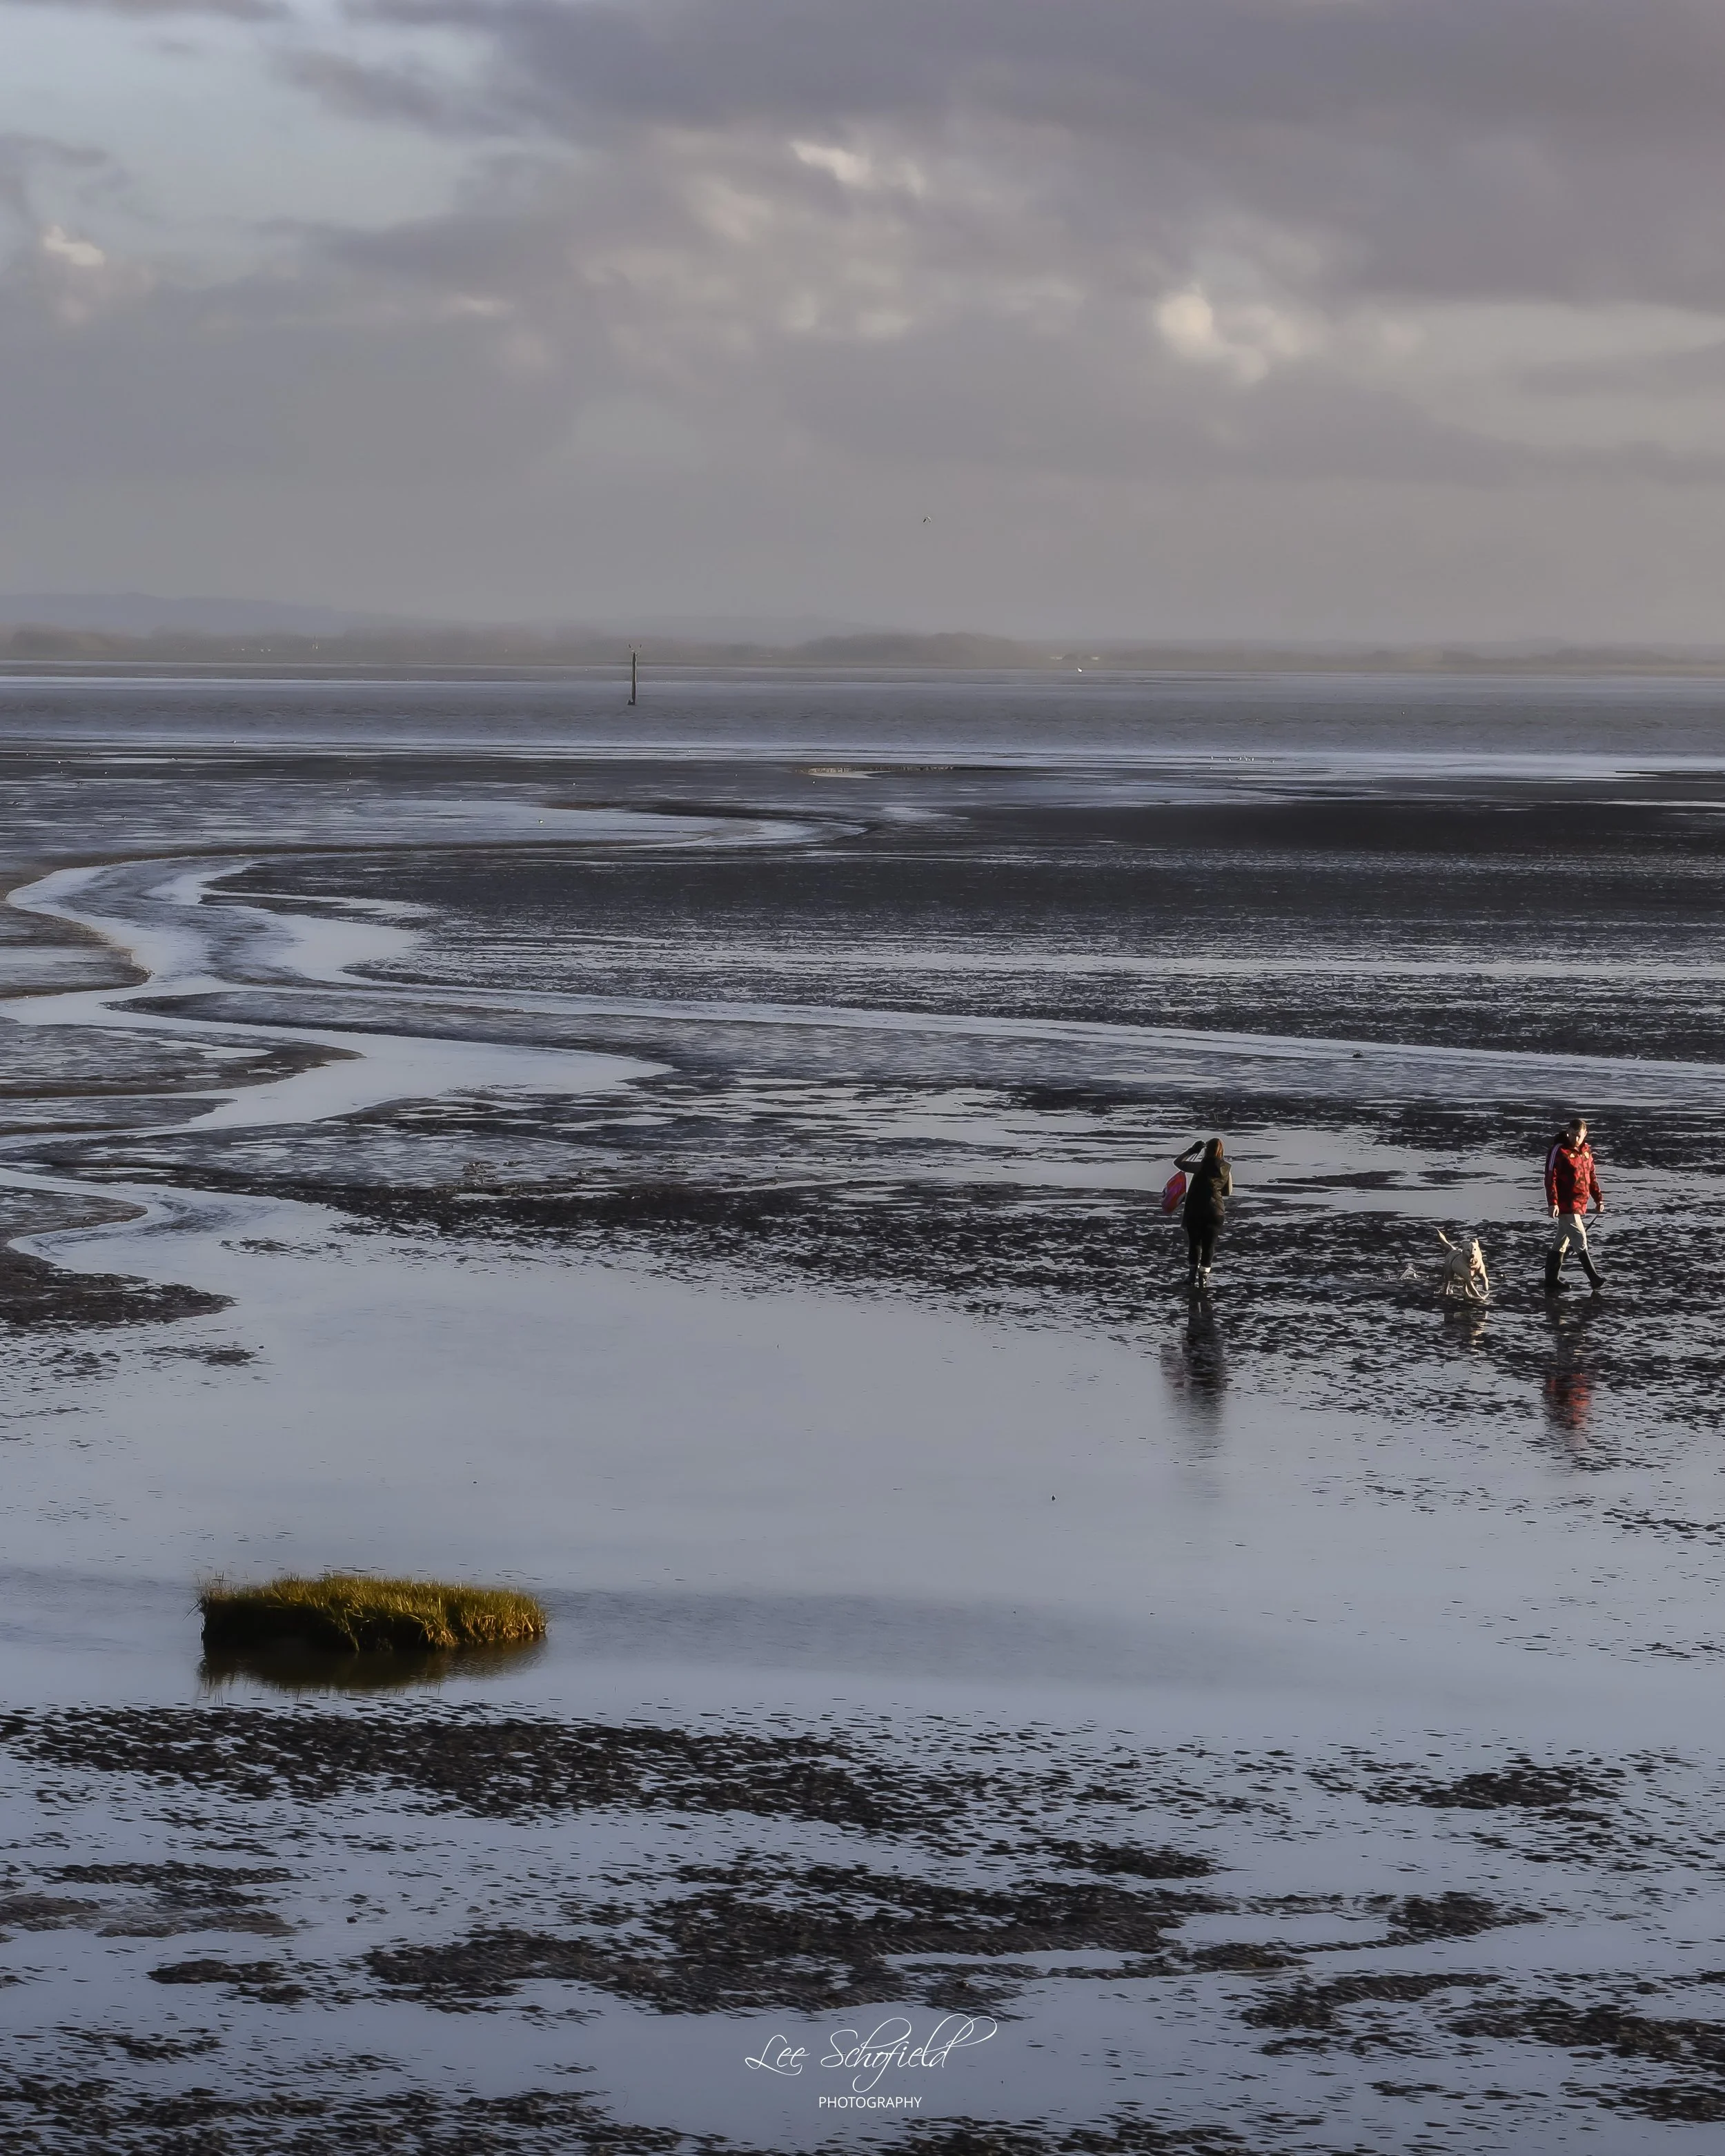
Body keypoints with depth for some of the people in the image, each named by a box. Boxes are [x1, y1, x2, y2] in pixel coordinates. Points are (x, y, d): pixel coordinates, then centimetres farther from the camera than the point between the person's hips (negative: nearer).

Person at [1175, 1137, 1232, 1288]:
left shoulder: (1202, 1166, -14)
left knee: (1194, 1243, 11)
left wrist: (1192, 1150, 4)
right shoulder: (1226, 1169, -1)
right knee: (1209, 1244, 11)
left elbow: (1178, 1163, -6)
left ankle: (1192, 1276, 9)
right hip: (1215, 1212, 2)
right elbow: (1228, 1192, 11)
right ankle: (1203, 1276, 10)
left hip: (1195, 1211, -2)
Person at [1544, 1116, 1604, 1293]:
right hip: (1566, 1205, -8)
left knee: (1561, 1243, 12)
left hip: (1580, 1205, 8)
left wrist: (1598, 1199, 17)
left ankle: (1552, 1282, 17)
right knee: (1580, 1240, -8)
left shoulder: (1586, 1151, 12)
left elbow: (1592, 1177, 21)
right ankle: (1595, 1279, -5)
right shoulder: (1559, 1151, -11)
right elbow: (1551, 1178, -15)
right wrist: (1553, 1202, -22)